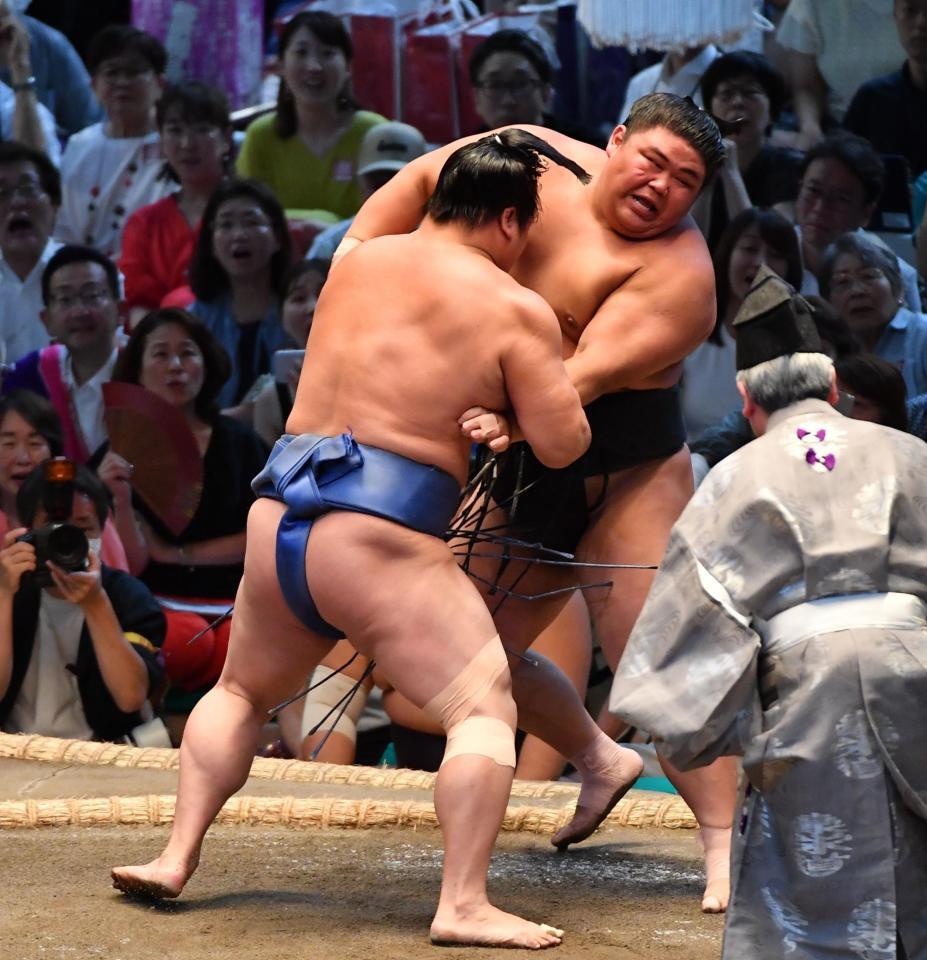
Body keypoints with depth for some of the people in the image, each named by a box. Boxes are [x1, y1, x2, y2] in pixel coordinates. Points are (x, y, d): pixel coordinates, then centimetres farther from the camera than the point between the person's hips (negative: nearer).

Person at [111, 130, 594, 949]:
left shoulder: (355, 265, 16)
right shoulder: (515, 309, 0)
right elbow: (562, 444, -3)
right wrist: (547, 375, 18)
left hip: (278, 513, 6)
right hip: (379, 534, -6)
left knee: (242, 691, 28)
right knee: (486, 710, -5)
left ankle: (176, 858, 19)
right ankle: (463, 905, -19)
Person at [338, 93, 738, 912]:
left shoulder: (676, 270, -17)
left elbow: (596, 369, -30)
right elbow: (426, 178, 14)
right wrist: (357, 249, -1)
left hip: (624, 473, -7)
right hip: (522, 472, 7)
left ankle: (728, 846, -12)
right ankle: (601, 763, 35)